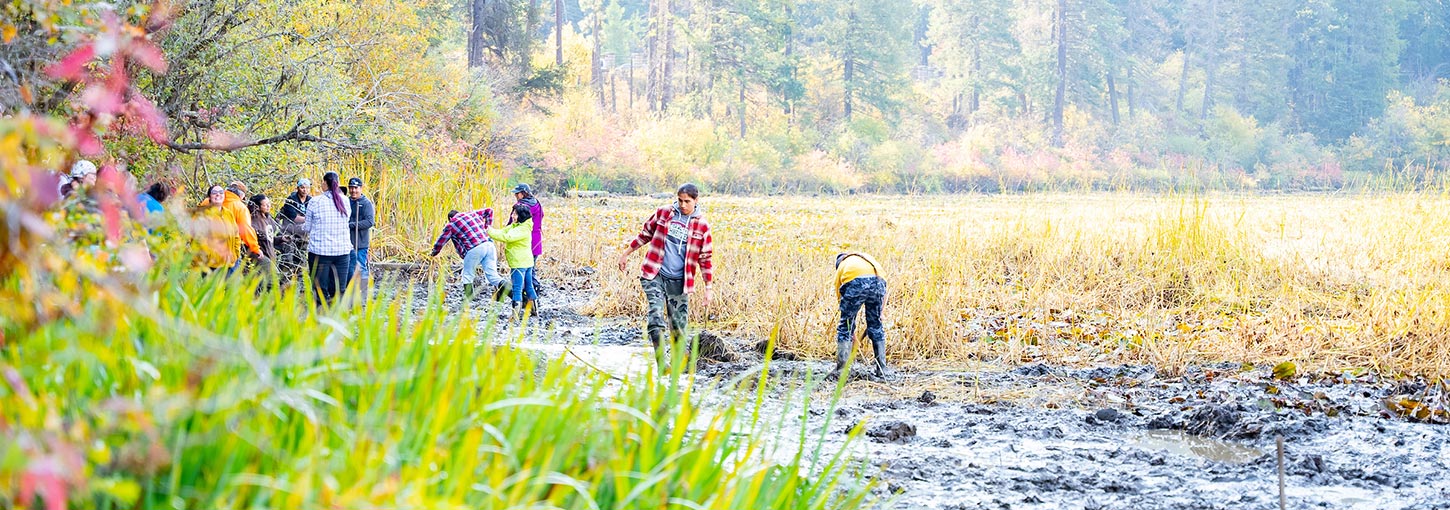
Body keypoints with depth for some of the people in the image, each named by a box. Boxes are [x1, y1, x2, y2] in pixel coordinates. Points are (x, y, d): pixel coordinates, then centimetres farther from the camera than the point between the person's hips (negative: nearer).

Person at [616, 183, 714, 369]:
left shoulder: (701, 225, 0)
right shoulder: (663, 213, 3)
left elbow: (706, 258, 4)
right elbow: (645, 234, 16)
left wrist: (708, 288, 1)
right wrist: (626, 254, 19)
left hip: (679, 281, 0)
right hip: (654, 275, 0)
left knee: (678, 325, 3)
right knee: (656, 318, -16)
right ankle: (661, 363, -19)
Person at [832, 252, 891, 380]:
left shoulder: (841, 267, 35)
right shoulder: (867, 258, 41)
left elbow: (842, 298, 34)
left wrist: (852, 331, 41)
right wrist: (878, 315, 31)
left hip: (855, 283, -2)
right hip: (878, 281, 2)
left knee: (844, 326, 14)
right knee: (876, 326, 20)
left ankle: (840, 370, 10)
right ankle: (882, 369, 22)